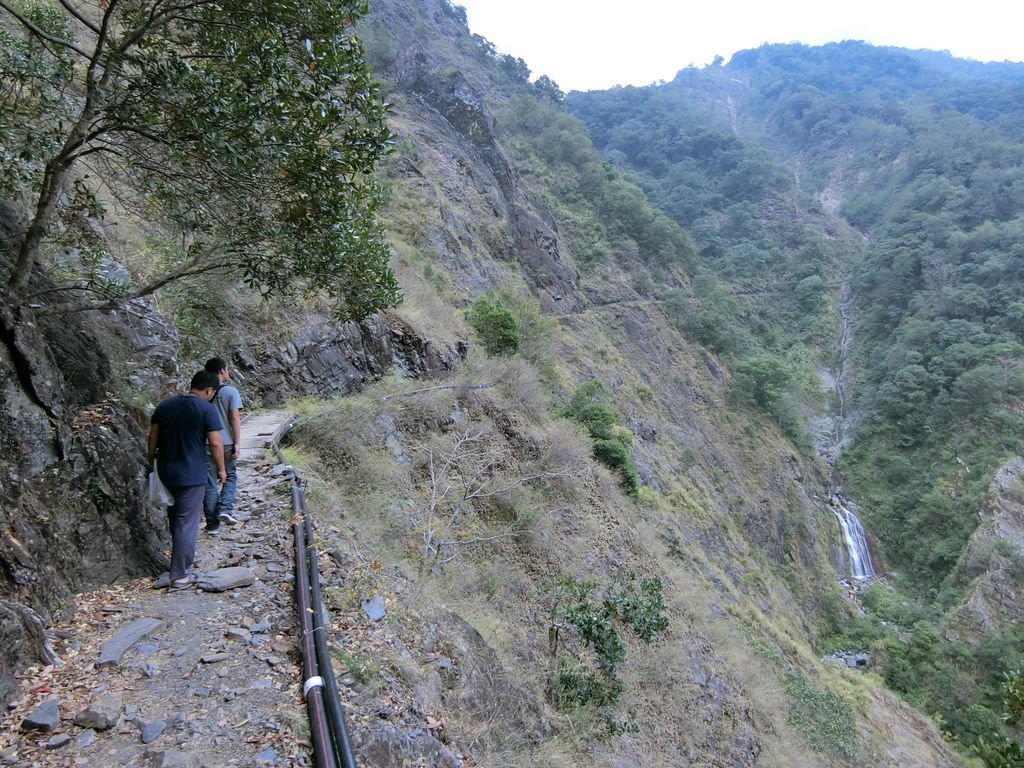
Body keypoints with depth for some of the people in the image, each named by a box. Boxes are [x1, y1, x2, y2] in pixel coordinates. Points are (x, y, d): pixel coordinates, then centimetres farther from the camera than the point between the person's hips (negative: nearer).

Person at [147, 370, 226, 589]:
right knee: (187, 523, 1)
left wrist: (151, 463, 17)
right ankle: (179, 575, 4)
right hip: (192, 474, -6)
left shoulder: (165, 405, 6)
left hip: (166, 472, 6)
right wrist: (221, 469, 0)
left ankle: (182, 559, 40)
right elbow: (215, 444, -13)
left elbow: (152, 439, 8)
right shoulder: (207, 409, -11)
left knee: (175, 518, 22)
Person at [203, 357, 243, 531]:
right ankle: (225, 509, -2)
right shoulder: (231, 392, -7)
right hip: (226, 443, -2)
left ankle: (212, 524, 12)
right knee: (230, 477, 17)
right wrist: (237, 443, -8)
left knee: (209, 483, 8)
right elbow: (235, 418, -12)